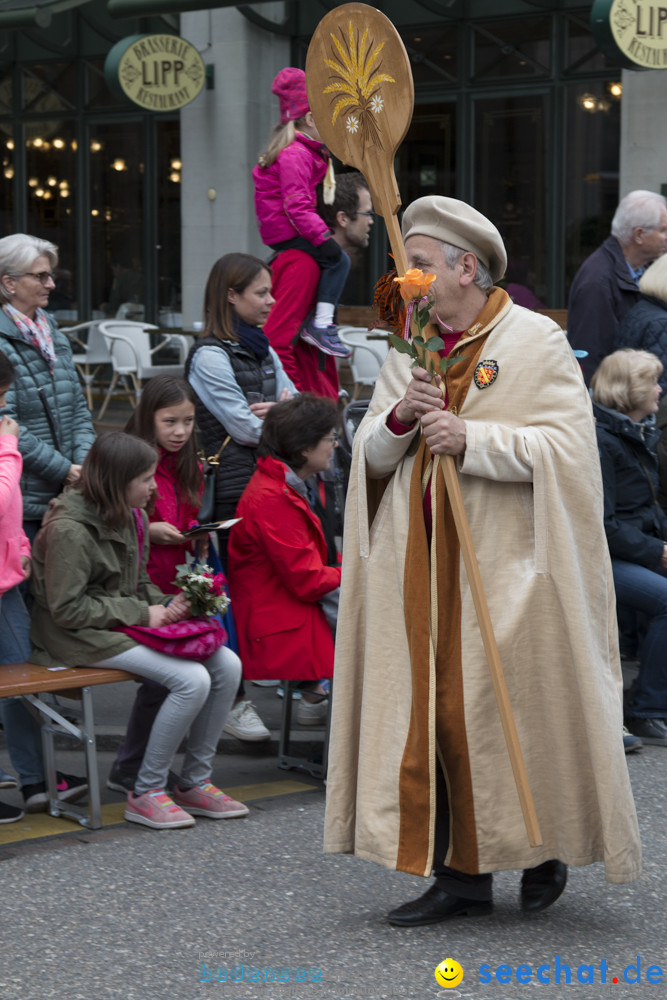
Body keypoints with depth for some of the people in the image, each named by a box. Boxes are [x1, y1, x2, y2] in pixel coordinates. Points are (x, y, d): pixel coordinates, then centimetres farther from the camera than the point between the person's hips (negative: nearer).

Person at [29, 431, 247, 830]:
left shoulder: (133, 518, 10)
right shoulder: (69, 529, -18)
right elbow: (67, 609, -19)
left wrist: (167, 604, -2)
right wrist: (141, 613, -17)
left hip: (128, 623, 9)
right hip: (81, 635, -9)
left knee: (227, 665, -8)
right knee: (192, 680, -25)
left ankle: (195, 782, 3)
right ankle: (145, 794, -13)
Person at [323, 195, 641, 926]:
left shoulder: (537, 344, -4)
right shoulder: (409, 349, 13)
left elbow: (567, 446, -13)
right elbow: (369, 454, 12)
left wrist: (472, 439, -20)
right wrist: (402, 418, -9)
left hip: (505, 565, -5)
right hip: (422, 566, 5)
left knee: (507, 711, -1)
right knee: (431, 711, 3)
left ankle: (546, 849, 22)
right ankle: (462, 875, 10)